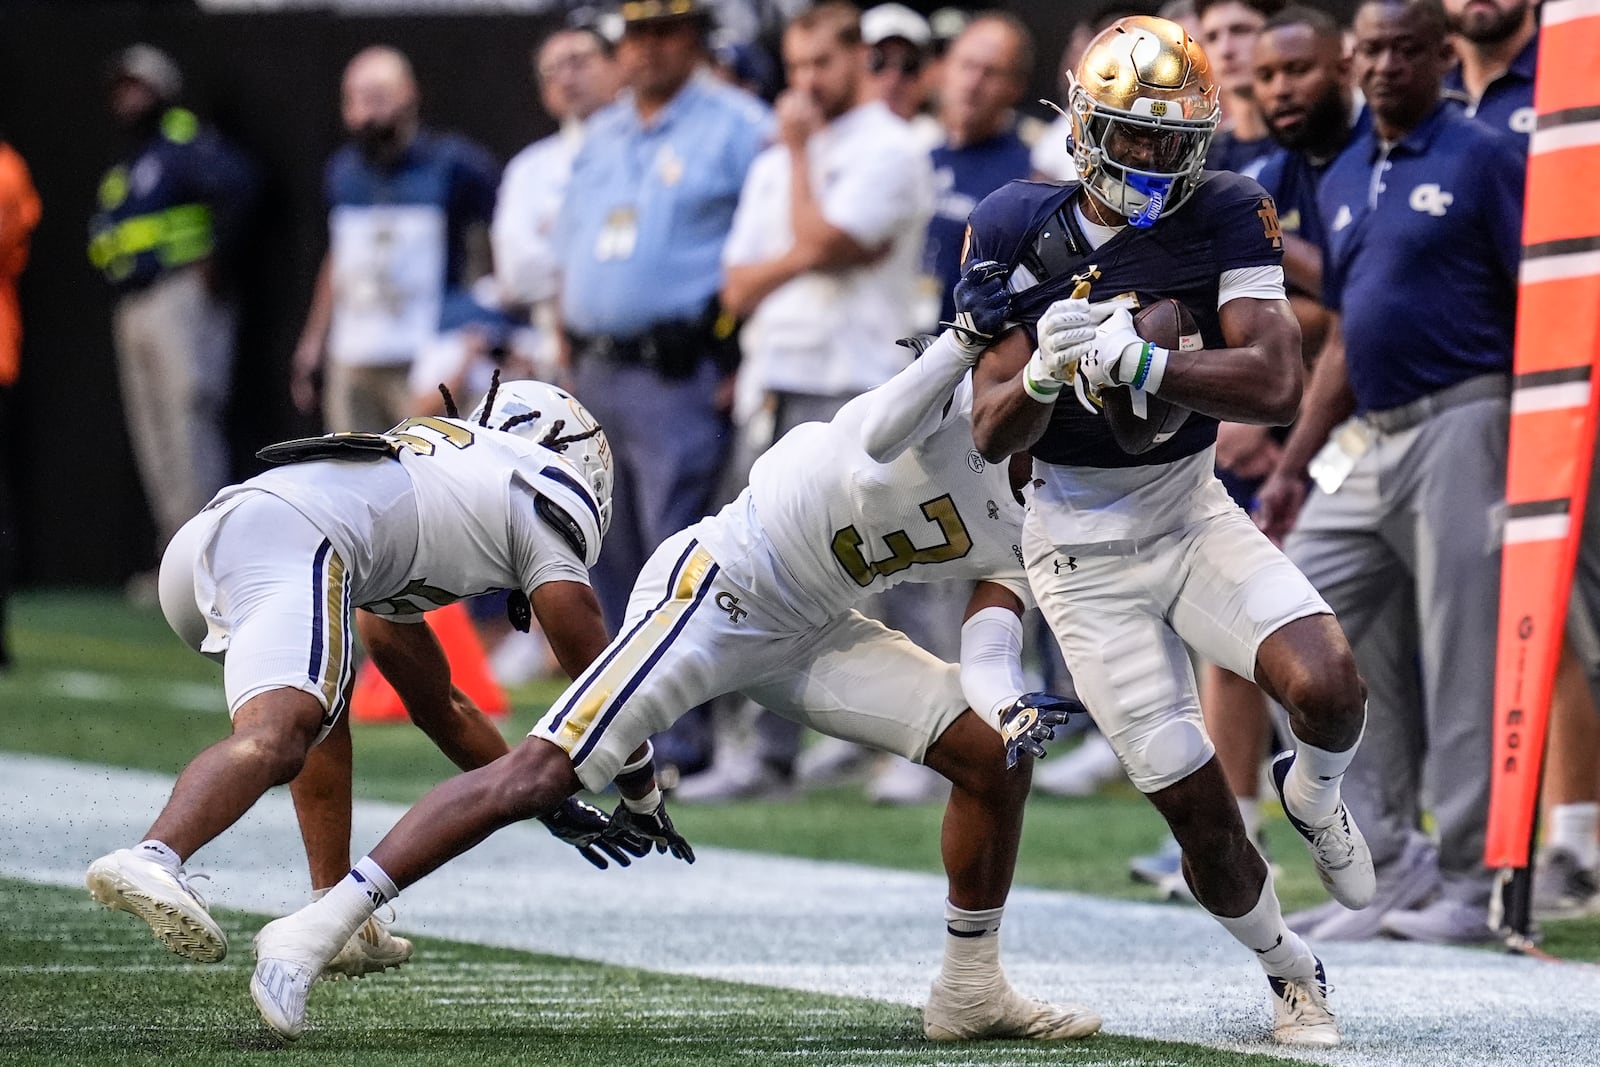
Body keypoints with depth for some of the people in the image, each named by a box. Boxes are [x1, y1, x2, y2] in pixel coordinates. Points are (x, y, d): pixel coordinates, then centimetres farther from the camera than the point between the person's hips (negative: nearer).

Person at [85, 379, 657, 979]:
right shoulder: (542, 489, 20)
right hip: (293, 542, -9)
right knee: (276, 737, -27)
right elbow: (589, 655, 19)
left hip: (195, 545, 9)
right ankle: (153, 858, -54)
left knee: (322, 708, 32)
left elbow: (438, 704, 47)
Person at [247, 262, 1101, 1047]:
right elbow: (877, 437, -33)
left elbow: (987, 654, -3)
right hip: (721, 585, -8)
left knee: (994, 753, 1)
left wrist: (1011, 708, -24)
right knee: (541, 776, -17)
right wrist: (968, 335, -36)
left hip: (810, 631, 8)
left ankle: (970, 989, 14)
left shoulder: (1030, 529, 6)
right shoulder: (973, 386, -13)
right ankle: (311, 935, -15)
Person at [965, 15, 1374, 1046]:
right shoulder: (1020, 231, -9)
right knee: (1196, 806, -4)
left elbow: (1275, 383, -23)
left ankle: (1314, 796, 12)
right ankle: (1293, 973, 23)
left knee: (1328, 687, -25)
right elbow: (992, 434, -10)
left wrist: (1139, 362, -37)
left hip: (1194, 514, 1)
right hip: (1084, 549, -1)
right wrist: (1045, 374, -32)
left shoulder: (1227, 219, -10)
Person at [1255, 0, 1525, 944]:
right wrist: (1292, 465, 17)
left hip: (1460, 431, -8)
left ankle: (1472, 885, 3)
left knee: (1463, 664, -5)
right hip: (1369, 444, 8)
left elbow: (1539, 308, -9)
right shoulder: (1343, 182, 16)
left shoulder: (1483, 160, -6)